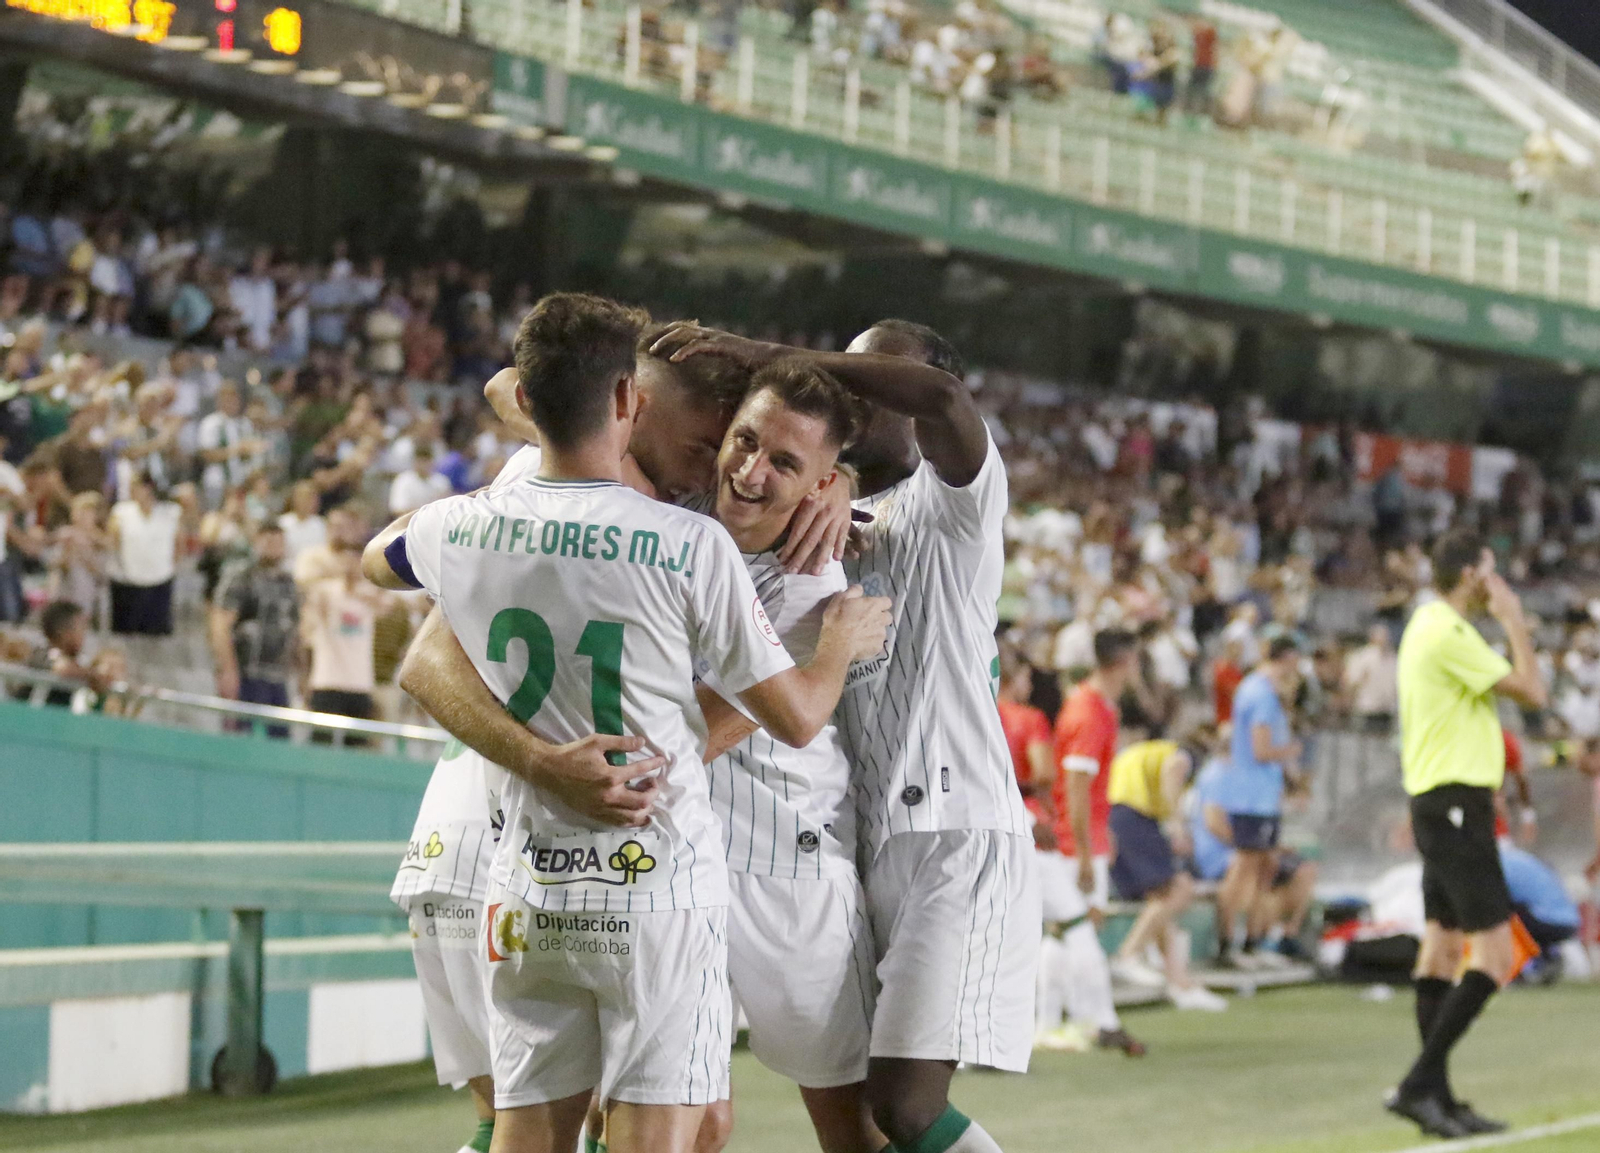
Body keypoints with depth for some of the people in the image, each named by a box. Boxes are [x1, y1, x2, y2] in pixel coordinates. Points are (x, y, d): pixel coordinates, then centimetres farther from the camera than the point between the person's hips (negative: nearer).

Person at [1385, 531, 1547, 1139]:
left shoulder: (1430, 626, 15)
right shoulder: (1449, 634, -17)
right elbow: (1532, 691, -17)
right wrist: (1514, 621, -8)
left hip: (1438, 806, 11)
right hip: (1456, 805, -11)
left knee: (1443, 946, 11)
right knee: (1494, 953, -11)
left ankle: (1436, 1096, 13)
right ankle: (1419, 1083, -13)